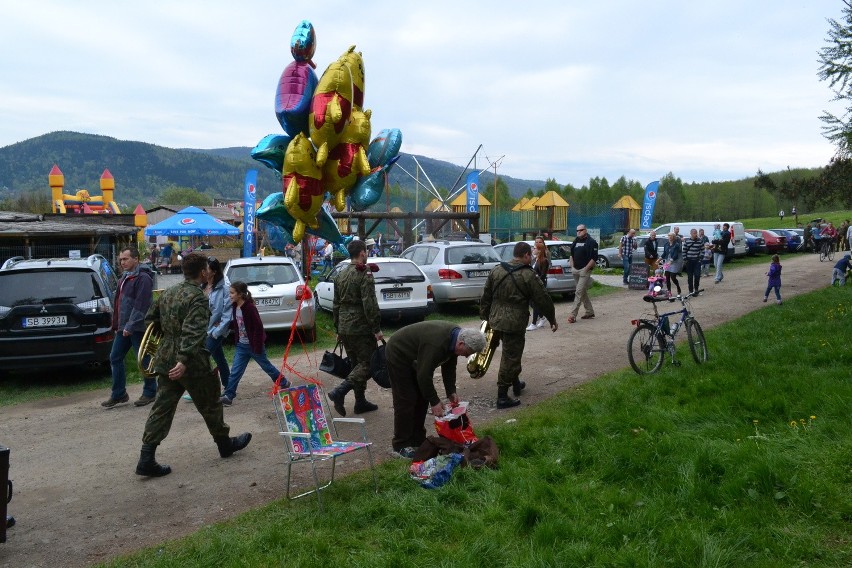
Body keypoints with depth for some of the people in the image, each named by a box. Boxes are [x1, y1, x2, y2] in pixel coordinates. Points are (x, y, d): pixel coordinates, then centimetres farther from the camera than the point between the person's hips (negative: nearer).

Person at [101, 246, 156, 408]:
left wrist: (130, 326, -24)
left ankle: (150, 393, 14)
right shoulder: (126, 277, 17)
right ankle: (118, 394, 18)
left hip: (138, 328, -9)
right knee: (115, 358, 10)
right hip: (123, 327, 10)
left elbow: (140, 305, -21)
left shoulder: (143, 278, -14)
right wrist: (117, 325, 16)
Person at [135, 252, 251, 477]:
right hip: (192, 364, -7)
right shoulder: (198, 298, -17)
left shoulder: (167, 293, 9)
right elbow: (193, 332, -29)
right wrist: (184, 360, -36)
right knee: (210, 404, 12)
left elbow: (150, 319, 19)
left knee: (162, 408, 8)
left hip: (165, 359, 7)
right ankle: (225, 444, 30)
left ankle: (146, 460, 5)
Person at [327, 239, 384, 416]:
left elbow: (336, 305, 18)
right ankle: (339, 392, -17)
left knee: (357, 364, 16)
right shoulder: (364, 274, -12)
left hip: (344, 328, 8)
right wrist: (376, 329, -16)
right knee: (368, 363, -3)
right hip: (361, 328, -8)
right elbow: (369, 305, -19)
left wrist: (338, 328, 24)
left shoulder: (341, 275, 14)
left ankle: (360, 402, 18)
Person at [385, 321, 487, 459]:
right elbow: (424, 375, -33)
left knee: (422, 397, 8)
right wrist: (434, 402, -25)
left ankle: (417, 440, 17)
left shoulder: (455, 335, -10)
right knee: (406, 400, -9)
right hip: (398, 355, -9)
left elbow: (449, 367, 2)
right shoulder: (436, 344, -38)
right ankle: (400, 446, 0)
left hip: (414, 358, 9)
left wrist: (451, 392, -3)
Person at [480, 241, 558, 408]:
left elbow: (486, 297, 10)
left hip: (495, 320, 7)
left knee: (510, 353, 24)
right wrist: (552, 319, 7)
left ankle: (516, 383, 39)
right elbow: (543, 300, -7)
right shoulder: (528, 275, -12)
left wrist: (485, 316, 20)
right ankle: (502, 397, 5)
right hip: (515, 324, -7)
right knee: (510, 358, 1)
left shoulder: (496, 270, 5)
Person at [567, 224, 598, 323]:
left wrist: (585, 269, -18)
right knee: (583, 292, 15)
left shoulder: (591, 242, -8)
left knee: (579, 292, -12)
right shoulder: (575, 242, 15)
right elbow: (572, 255, 23)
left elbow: (594, 258, -14)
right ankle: (590, 312, 26)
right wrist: (572, 267, 10)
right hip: (575, 270, 8)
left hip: (585, 271, -8)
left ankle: (573, 315, -15)